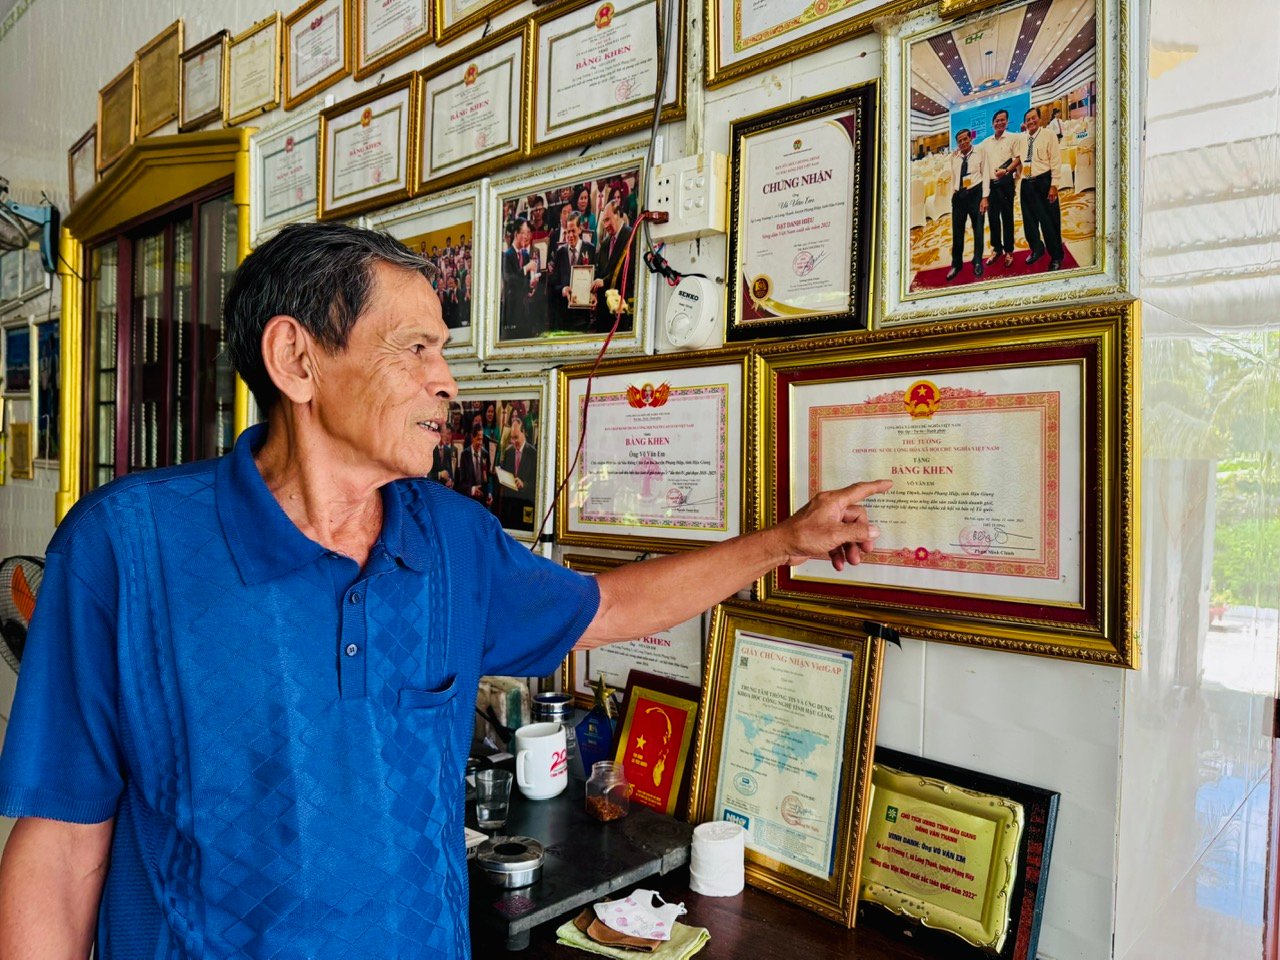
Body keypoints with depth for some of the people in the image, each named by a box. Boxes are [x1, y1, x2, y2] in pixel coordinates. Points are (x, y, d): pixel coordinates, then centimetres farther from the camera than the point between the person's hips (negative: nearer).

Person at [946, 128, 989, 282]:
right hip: (958, 195, 3)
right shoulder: (955, 157, 11)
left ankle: (977, 262, 19)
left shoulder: (980, 153, 0)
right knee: (957, 231, 6)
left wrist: (984, 197, -10)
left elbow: (985, 175, -3)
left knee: (978, 229, 6)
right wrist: (953, 196, 8)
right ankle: (956, 264, 17)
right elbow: (953, 177, 14)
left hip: (975, 193, -3)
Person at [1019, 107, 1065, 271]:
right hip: (1026, 184, 5)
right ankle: (1037, 249, 36)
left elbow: (1056, 162, -8)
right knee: (1029, 220, 14)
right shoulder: (1022, 139, 10)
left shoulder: (1048, 136, -4)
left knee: (1049, 221, 0)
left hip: (1043, 183, -5)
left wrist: (1053, 185, -13)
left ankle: (1056, 257, 13)